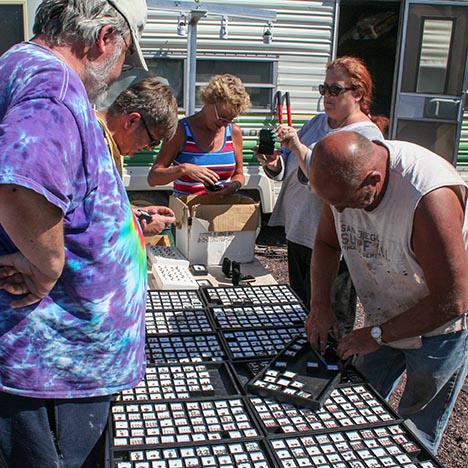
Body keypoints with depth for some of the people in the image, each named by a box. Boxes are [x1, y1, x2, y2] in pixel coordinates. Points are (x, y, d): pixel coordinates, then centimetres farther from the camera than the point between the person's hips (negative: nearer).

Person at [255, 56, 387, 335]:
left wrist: (298, 147, -30)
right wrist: (275, 164, -10)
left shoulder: (367, 136, -14)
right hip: (298, 232, 8)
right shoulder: (318, 123, 10)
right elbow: (289, 170, 11)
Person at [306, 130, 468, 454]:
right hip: (384, 320, 6)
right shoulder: (344, 178, -16)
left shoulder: (430, 197, -37)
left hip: (439, 328, -5)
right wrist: (320, 304, -8)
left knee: (415, 437, 9)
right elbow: (327, 242, 4)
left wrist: (377, 335, -22)